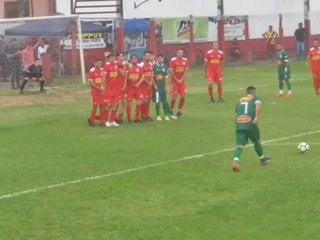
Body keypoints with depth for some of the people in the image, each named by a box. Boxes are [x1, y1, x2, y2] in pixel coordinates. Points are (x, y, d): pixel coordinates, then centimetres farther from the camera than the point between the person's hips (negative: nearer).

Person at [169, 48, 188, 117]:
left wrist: (181, 79, -5)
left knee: (183, 96, -1)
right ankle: (171, 111, 9)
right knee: (174, 96, -6)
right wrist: (177, 80, -9)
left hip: (182, 80, 4)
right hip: (174, 81, -4)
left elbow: (186, 70, 4)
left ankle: (179, 111, 10)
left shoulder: (185, 60, 4)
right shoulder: (173, 60, -9)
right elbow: (171, 71, -9)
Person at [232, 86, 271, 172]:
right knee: (256, 142, 21)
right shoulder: (256, 99, 13)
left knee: (240, 145, -7)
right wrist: (257, 116, -22)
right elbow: (258, 105, -10)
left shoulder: (239, 101, 25)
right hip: (250, 124, -2)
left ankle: (235, 161, -32)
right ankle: (262, 159, 42)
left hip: (239, 124, 2)